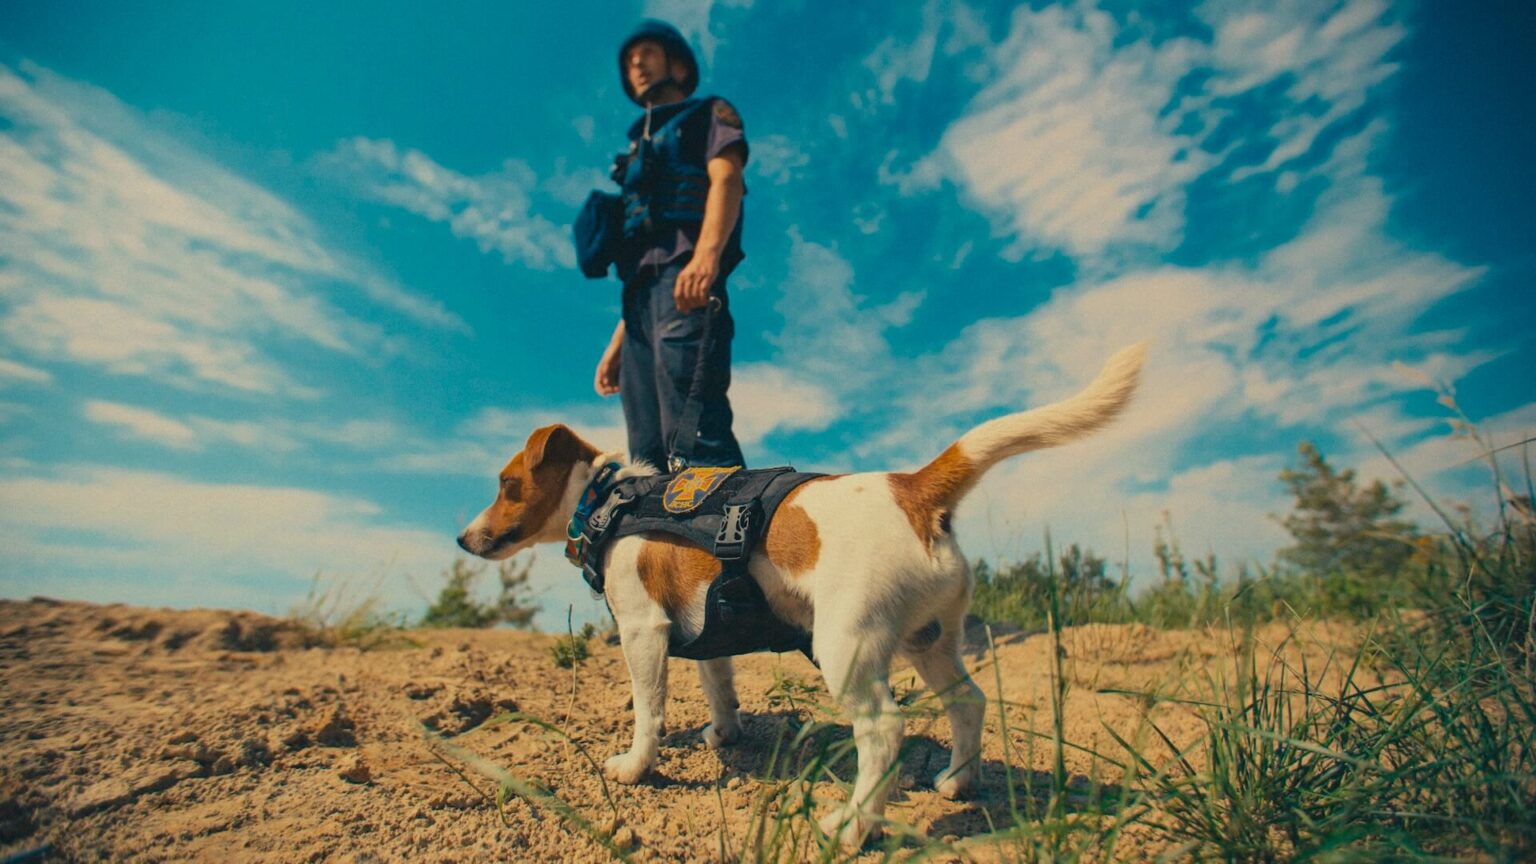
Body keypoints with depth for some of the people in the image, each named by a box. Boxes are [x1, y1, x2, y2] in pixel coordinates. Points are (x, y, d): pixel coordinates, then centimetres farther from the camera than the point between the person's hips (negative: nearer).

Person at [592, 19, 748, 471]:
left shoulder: (709, 114, 19)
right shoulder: (641, 149, 36)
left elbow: (727, 179, -4)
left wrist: (707, 255, -24)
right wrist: (618, 340, 20)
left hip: (685, 284, -7)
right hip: (642, 299, 7)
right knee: (648, 459, -5)